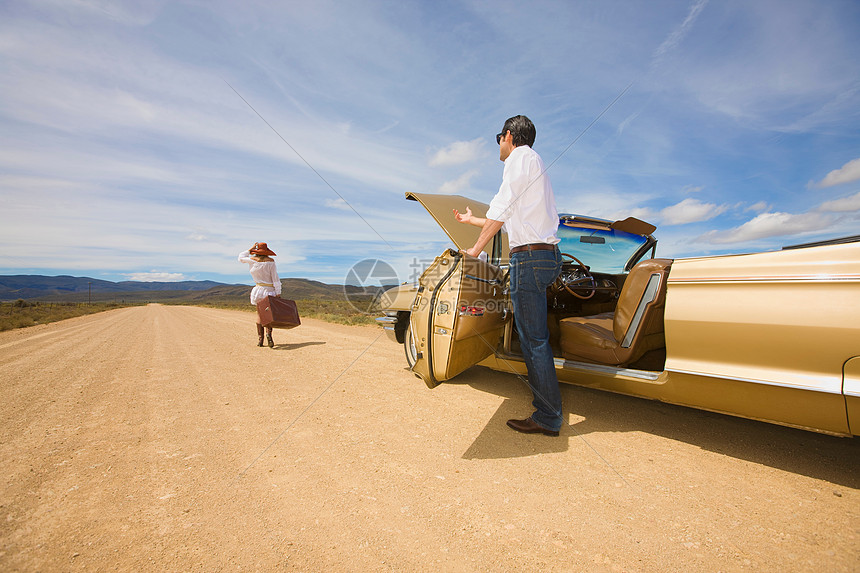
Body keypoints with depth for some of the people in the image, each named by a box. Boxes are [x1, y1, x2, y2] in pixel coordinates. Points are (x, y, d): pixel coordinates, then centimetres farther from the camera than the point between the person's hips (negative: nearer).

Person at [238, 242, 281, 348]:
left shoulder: (252, 261, 2)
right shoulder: (270, 262, -7)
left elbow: (241, 257, 24)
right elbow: (275, 278, -9)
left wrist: (250, 249, 22)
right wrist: (278, 293, -7)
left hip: (258, 290, 3)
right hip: (270, 291, -3)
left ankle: (260, 339, 8)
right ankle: (269, 333, -23)